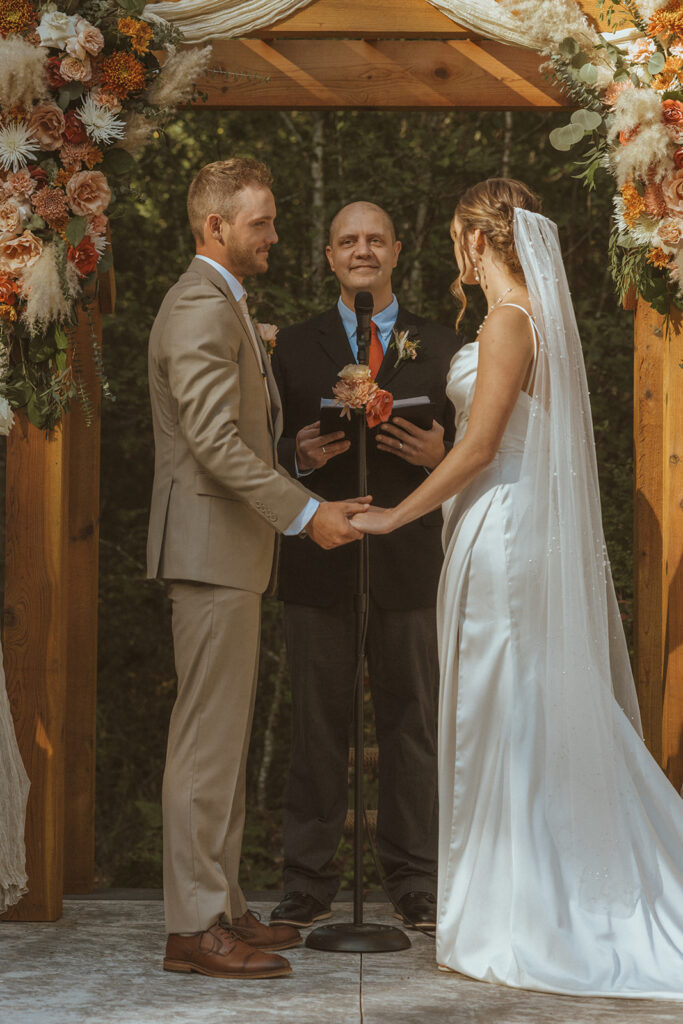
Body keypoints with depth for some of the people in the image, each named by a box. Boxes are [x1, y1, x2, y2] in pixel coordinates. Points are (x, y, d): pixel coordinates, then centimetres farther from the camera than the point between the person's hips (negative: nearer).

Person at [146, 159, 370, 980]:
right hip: (212, 547, -11)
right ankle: (194, 927, -6)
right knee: (209, 737, -9)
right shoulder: (201, 307, -14)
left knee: (223, 736, 12)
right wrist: (306, 512, -21)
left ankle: (220, 907, 18)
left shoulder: (223, 305, 20)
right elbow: (214, 439, -22)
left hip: (230, 548, 11)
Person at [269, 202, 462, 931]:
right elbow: (270, 451, 9)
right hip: (319, 566, 0)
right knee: (317, 726, 1)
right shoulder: (295, 348, 11)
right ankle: (308, 884, 8)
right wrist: (300, 456, -13)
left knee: (412, 724, 4)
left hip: (410, 562, 0)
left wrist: (441, 453, -12)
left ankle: (416, 885, 11)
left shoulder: (442, 348, 12)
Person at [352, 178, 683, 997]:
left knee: (505, 722, -3)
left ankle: (514, 924, 4)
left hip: (501, 536, -9)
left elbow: (479, 447, -17)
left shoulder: (509, 321, -15)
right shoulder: (538, 317, 14)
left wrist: (395, 516, -10)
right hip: (534, 532, 9)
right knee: (551, 719, 11)